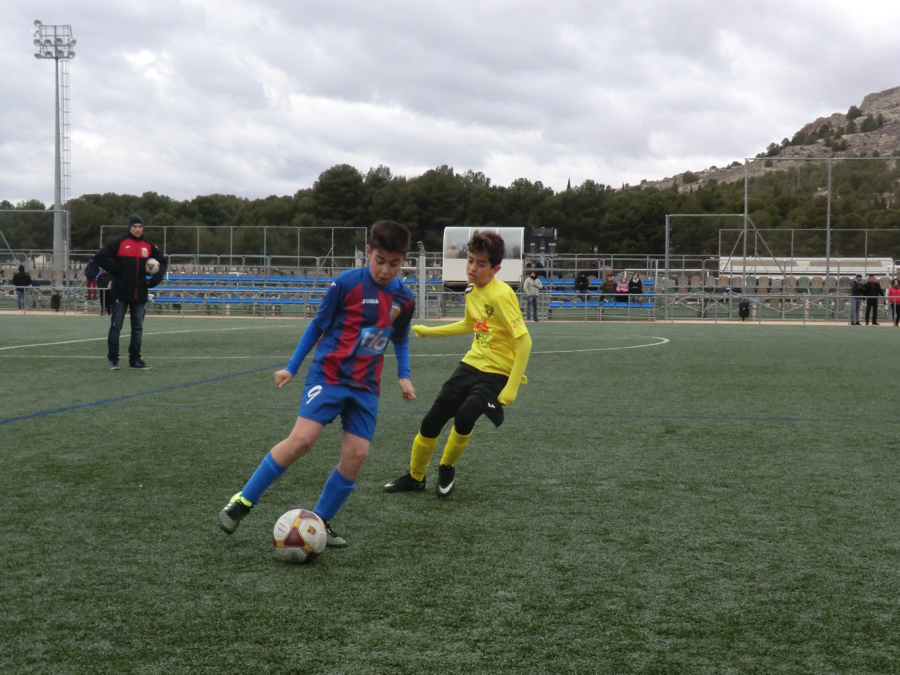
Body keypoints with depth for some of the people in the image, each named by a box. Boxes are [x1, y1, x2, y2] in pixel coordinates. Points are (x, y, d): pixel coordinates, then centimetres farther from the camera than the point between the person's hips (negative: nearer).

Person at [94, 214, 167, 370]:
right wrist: (114, 270, -10)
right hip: (121, 293, -4)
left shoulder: (148, 246, 9)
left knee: (138, 328, 8)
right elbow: (100, 257, -7)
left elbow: (163, 262, 20)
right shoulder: (119, 243, -4)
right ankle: (113, 359, 6)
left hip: (140, 294, 4)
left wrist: (157, 277, 5)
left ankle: (135, 359, 15)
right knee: (116, 326, -1)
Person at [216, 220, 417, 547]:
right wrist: (291, 367, 4)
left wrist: (403, 376, 11)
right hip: (328, 374, -5)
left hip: (366, 386, 5)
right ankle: (242, 502, -6)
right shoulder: (347, 283, -11)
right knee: (302, 438, -19)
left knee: (356, 454, -6)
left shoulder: (404, 298, 3)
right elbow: (318, 325, 1)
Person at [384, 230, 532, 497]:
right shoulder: (471, 292, 4)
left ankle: (446, 469, 0)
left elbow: (524, 341, -22)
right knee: (431, 422, 5)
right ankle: (415, 477, 29)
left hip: (497, 373, -7)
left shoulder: (501, 295, -20)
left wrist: (511, 388, -24)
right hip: (470, 365, 7)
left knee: (464, 416, -29)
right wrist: (428, 331, 27)